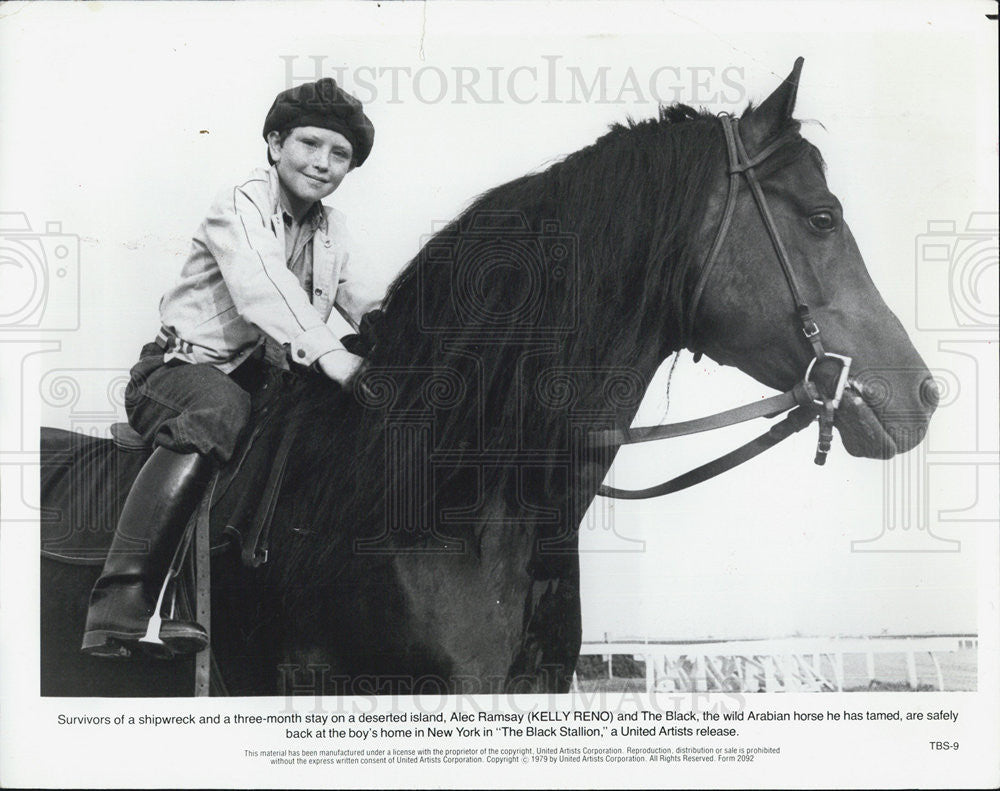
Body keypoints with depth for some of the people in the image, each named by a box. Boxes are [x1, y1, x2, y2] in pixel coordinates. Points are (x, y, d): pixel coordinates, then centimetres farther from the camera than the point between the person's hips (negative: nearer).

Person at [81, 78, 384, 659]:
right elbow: (263, 285, -29)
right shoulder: (241, 208, -8)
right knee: (219, 410, -39)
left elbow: (374, 304, 5)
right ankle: (121, 604, -46)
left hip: (270, 375, 7)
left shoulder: (333, 229, 15)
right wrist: (327, 352, -45)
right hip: (186, 366, -7)